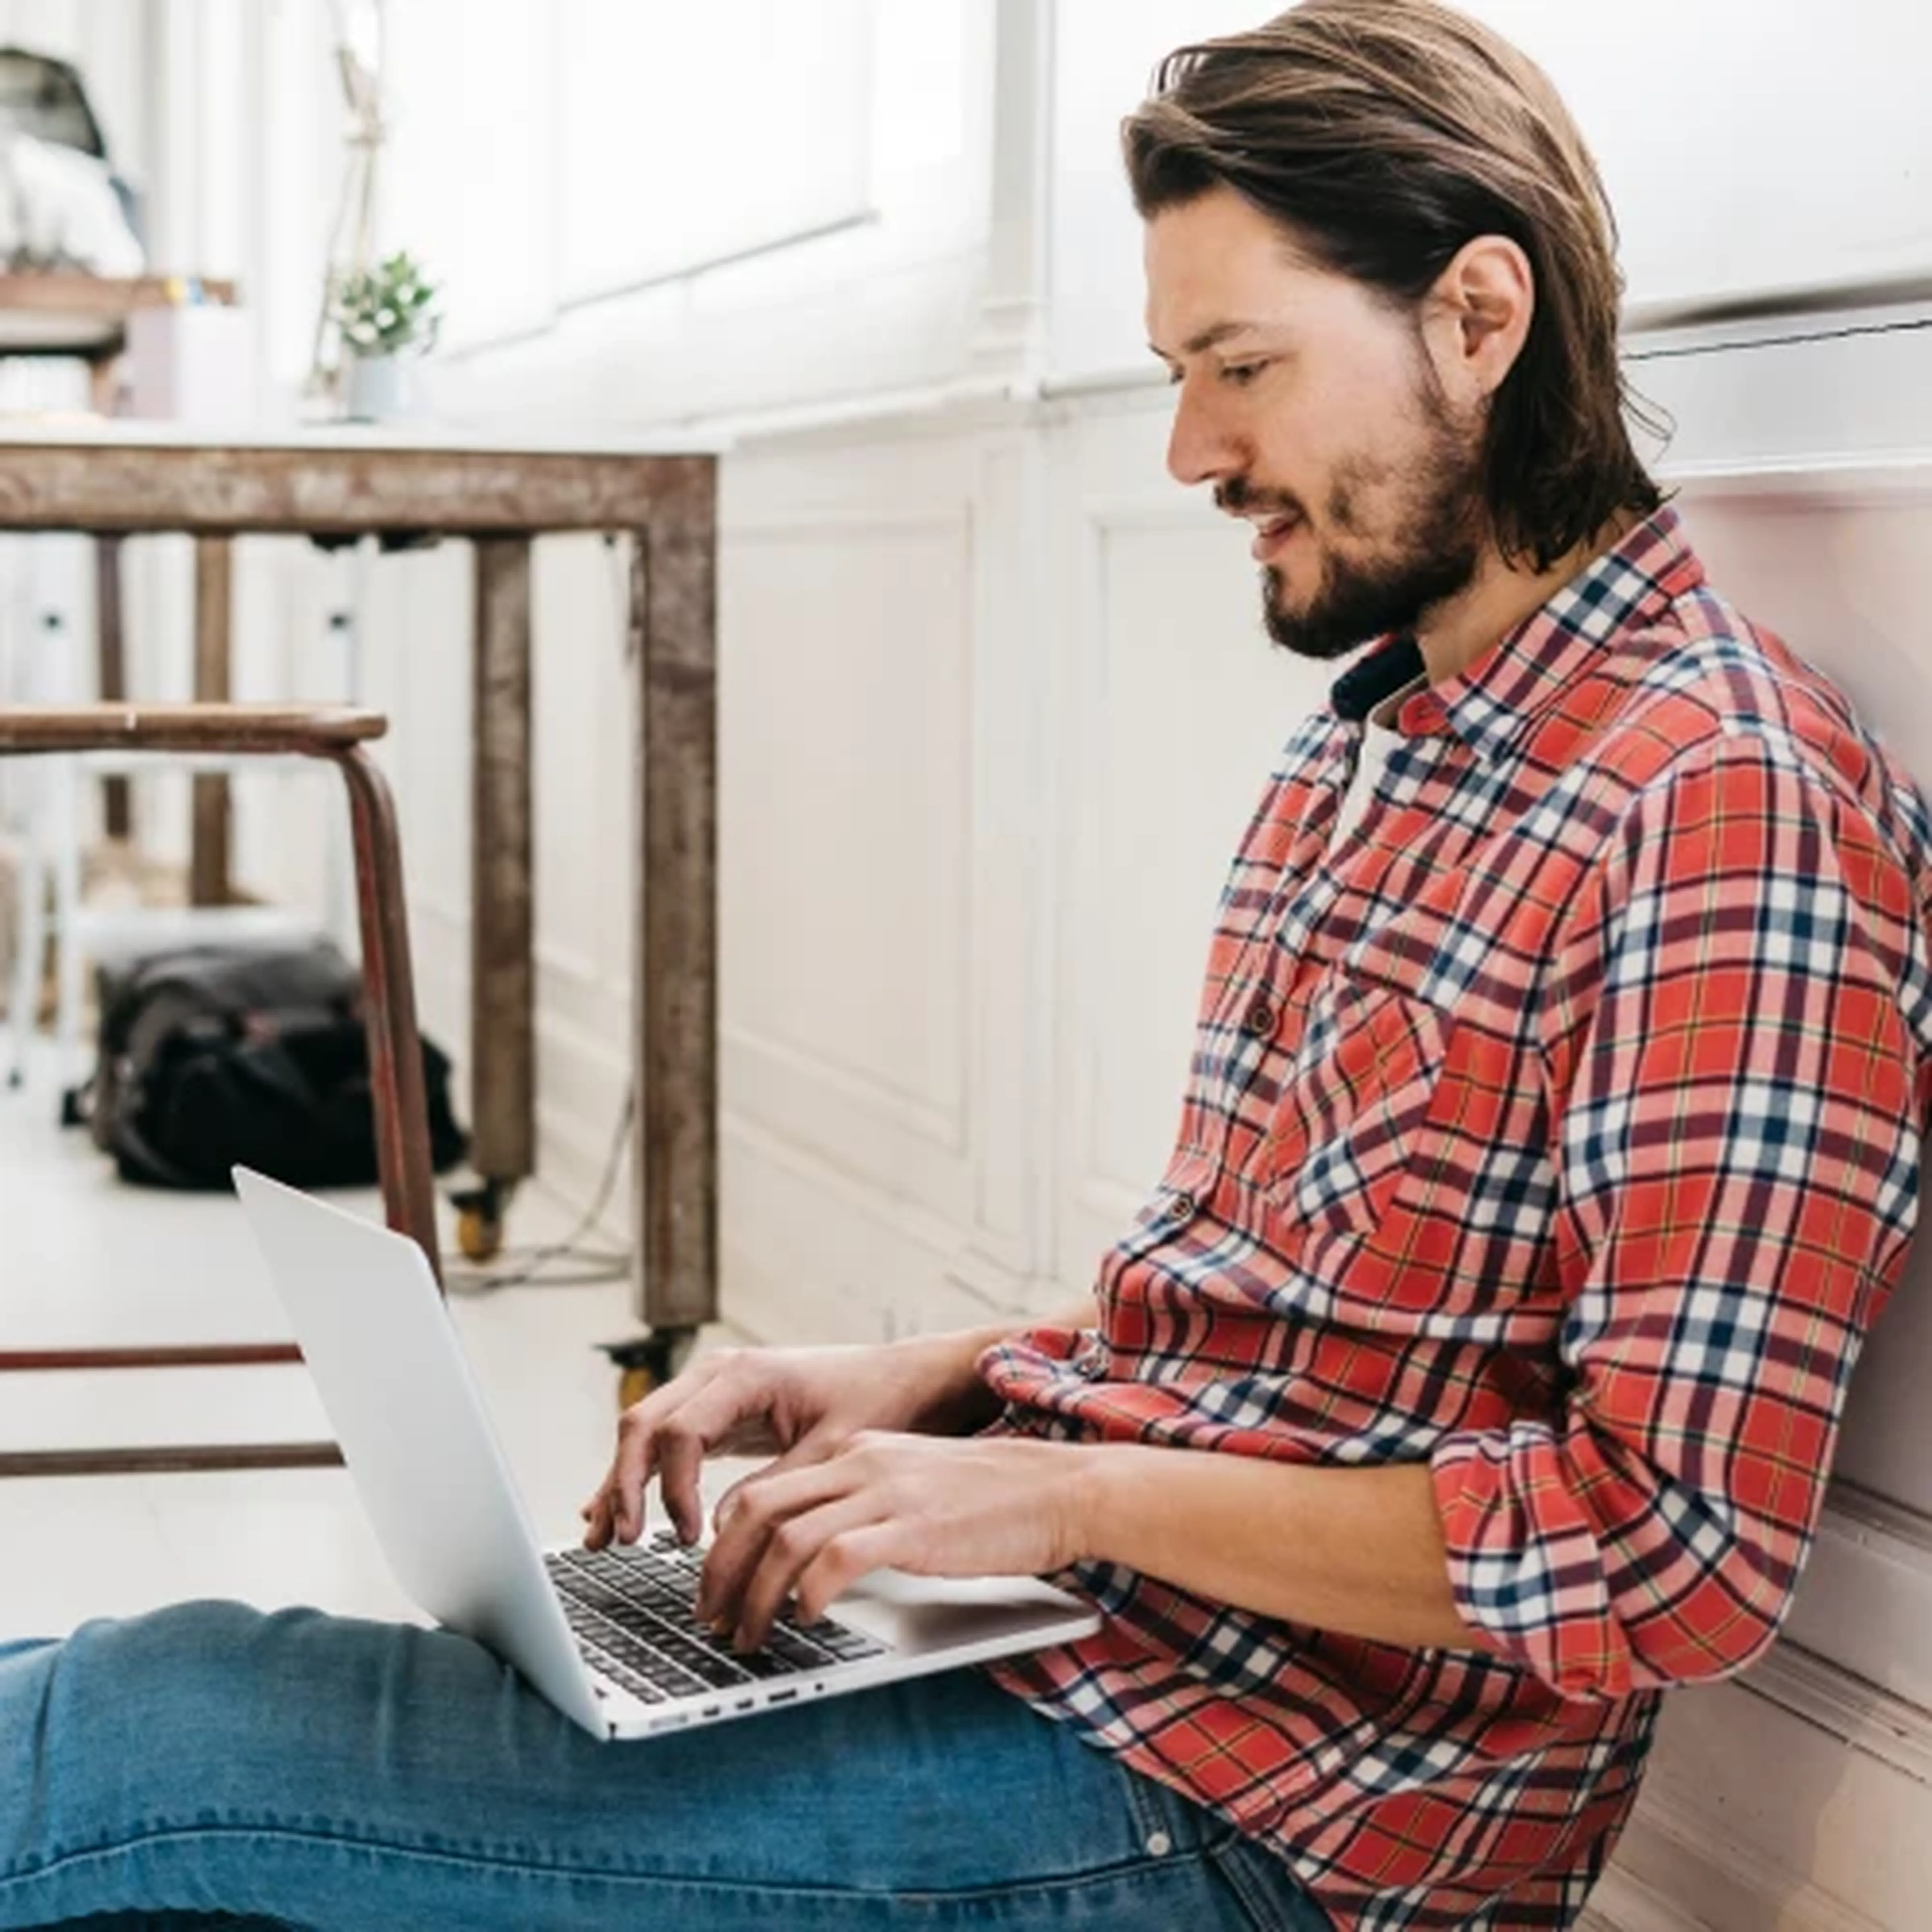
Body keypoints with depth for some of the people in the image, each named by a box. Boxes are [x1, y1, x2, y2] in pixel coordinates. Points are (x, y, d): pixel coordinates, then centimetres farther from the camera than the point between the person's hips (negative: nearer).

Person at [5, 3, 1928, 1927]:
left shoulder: (1723, 803, -16)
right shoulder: (1359, 751, 15)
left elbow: (1680, 1548, -21)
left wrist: (1068, 1491, -18)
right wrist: (925, 1383, 5)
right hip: (1031, 1628, 9)